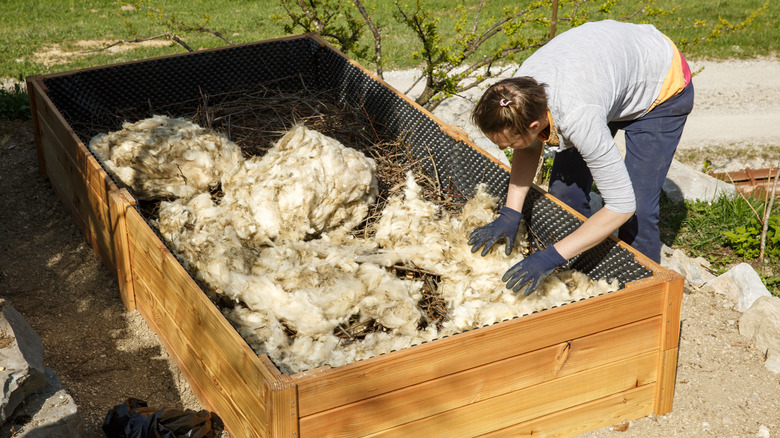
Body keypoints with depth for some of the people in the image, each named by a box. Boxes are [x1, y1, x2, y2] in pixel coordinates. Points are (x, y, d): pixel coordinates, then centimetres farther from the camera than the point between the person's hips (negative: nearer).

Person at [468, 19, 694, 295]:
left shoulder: (578, 117, -45)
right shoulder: (519, 90, -26)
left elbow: (621, 206, -38)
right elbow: (530, 148, -3)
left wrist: (551, 257, -38)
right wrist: (510, 214, -15)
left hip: (663, 87, -6)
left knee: (636, 210, -12)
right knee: (565, 190, 2)